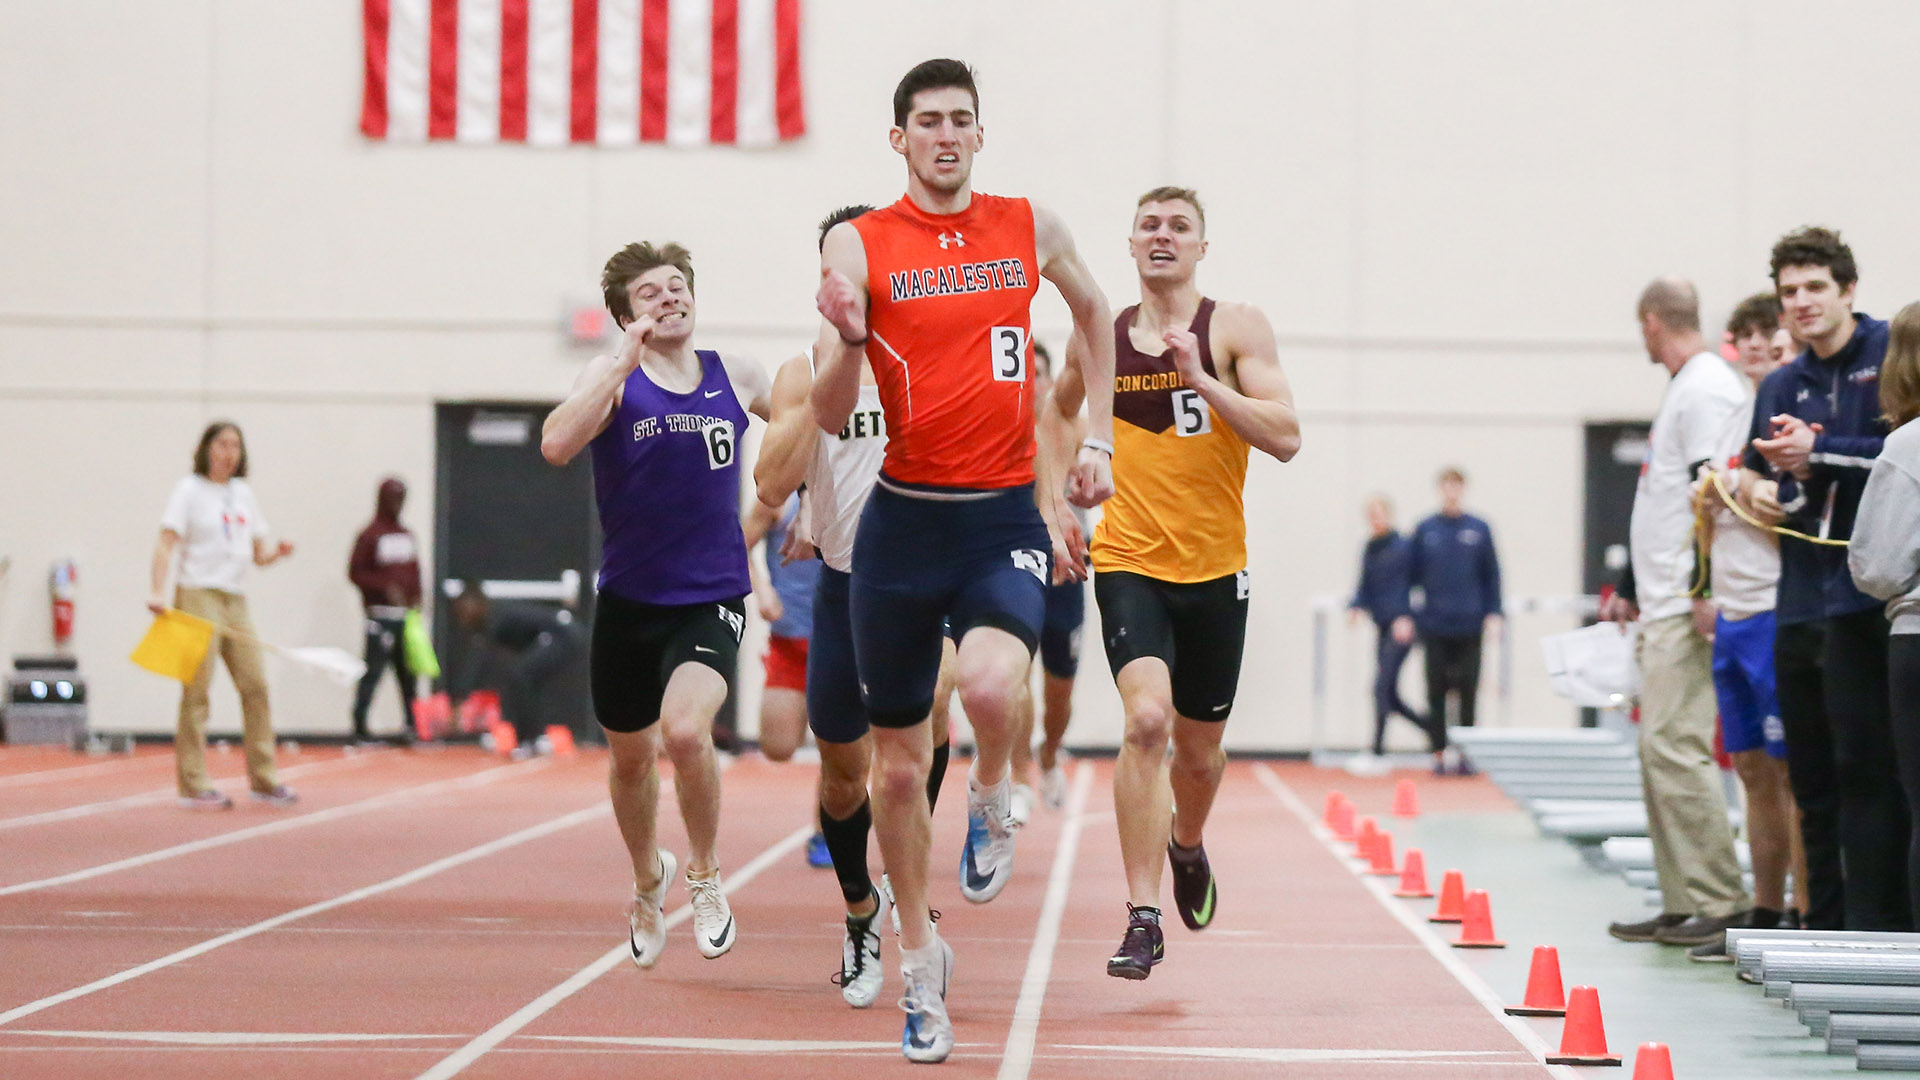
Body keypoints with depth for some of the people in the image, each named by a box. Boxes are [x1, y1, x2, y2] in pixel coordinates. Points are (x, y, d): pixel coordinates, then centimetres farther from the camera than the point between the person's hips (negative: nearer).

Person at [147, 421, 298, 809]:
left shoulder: (244, 493, 16)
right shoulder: (189, 490, 0)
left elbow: (258, 554, 19)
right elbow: (167, 543, -9)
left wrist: (277, 552, -3)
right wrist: (158, 591, -22)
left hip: (235, 599, 6)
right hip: (198, 595, -6)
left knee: (255, 686, 2)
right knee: (196, 690, -7)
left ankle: (263, 779, 10)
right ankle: (193, 786, -6)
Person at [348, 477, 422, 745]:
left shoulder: (407, 536, 16)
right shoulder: (370, 536, -3)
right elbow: (355, 572, -7)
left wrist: (416, 600, 6)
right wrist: (385, 587, -16)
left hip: (407, 613, 6)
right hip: (381, 614, -6)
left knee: (408, 672, 4)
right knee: (374, 670, -8)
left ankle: (410, 725, 8)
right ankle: (360, 726, -4)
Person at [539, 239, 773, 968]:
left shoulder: (737, 376, 3)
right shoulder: (612, 376, -5)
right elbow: (556, 445, -25)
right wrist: (625, 361, -26)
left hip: (712, 599, -1)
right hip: (628, 600, 1)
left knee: (685, 729, -26)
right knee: (631, 757, 16)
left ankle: (705, 877, -2)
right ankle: (648, 880, 45)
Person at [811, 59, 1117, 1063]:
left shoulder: (1031, 227, 4)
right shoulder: (859, 244, -3)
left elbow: (1095, 313, 25)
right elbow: (830, 418, -6)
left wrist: (1097, 437, 18)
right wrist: (848, 338, -26)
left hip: (1005, 518, 0)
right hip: (902, 520, 0)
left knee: (990, 685, -30)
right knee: (898, 763, 7)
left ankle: (990, 801, 5)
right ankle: (920, 959, 26)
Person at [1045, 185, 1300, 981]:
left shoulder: (1236, 328, -4)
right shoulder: (1099, 338, 4)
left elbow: (1286, 439, -15)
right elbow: (1058, 411, 26)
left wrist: (1201, 379, -23)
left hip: (1214, 569, 1)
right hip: (1128, 564, 0)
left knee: (1199, 749, 15)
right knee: (1146, 719, -23)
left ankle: (1187, 845, 50)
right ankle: (1142, 920, -21)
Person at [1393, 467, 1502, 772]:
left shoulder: (1479, 529, 5)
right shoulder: (1425, 530, 5)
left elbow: (1492, 575, 8)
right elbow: (1411, 574, 7)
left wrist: (1493, 613, -1)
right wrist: (1404, 615, 0)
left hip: (1469, 624, 0)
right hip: (1434, 625, 0)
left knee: (1468, 692, 1)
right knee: (1436, 692, 2)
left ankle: (1467, 754, 9)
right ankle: (1439, 754, 7)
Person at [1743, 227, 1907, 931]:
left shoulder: (1890, 355, -3)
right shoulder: (1781, 387, 18)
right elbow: (1755, 467, 28)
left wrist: (1818, 452, -15)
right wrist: (1759, 486, 6)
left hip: (1864, 601, -7)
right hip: (1799, 606, 7)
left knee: (1865, 771, -9)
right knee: (1811, 780, 10)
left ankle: (1878, 930, -7)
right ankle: (1824, 929, 18)